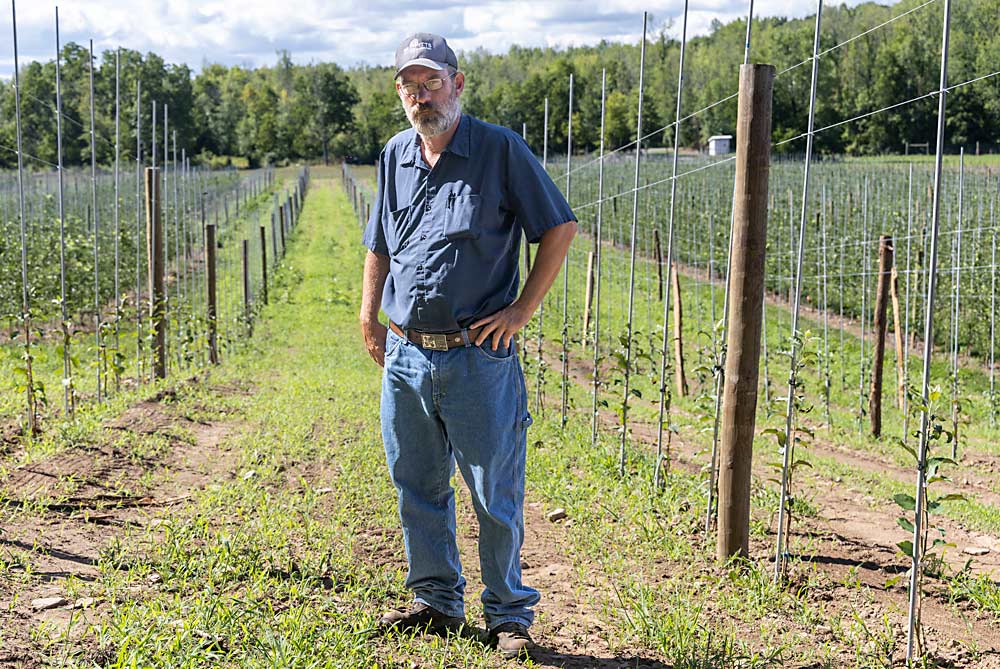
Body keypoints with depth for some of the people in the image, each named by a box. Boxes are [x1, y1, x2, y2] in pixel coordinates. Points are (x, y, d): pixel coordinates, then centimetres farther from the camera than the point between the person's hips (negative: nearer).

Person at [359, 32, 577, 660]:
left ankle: (510, 615, 17)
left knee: (496, 495, 1)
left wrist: (521, 309, -8)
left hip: (477, 356, -5)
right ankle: (438, 601, 31)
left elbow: (561, 227, -3)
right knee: (417, 487, 15)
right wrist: (369, 318, 13)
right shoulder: (395, 156, 11)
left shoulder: (501, 149, -6)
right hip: (404, 355, 6)